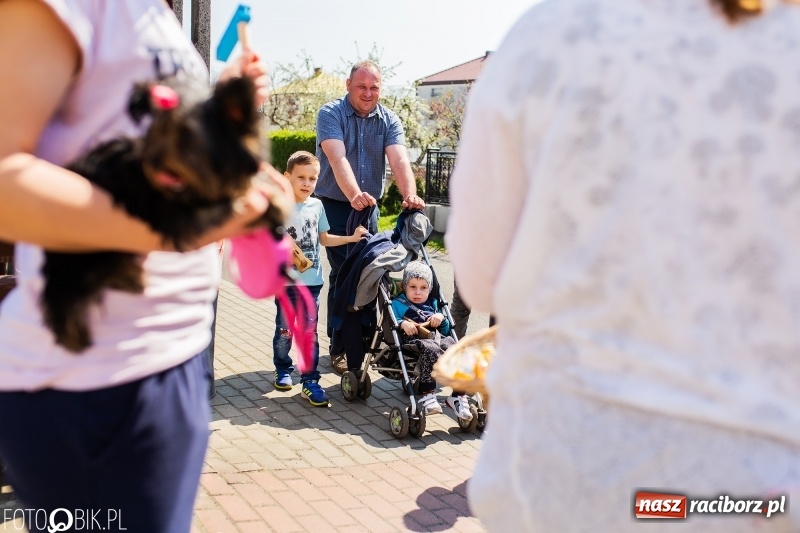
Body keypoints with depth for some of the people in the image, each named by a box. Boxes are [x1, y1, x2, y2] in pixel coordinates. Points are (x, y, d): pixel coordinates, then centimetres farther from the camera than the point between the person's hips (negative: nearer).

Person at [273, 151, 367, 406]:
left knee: (310, 332, 2)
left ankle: (310, 381, 6)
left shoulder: (316, 206, 6)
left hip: (312, 280, 3)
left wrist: (352, 237, 11)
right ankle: (283, 370, 32)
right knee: (284, 331, 10)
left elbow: (323, 238, 17)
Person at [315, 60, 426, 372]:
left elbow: (399, 159, -15)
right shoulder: (330, 114, -10)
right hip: (334, 205, -4)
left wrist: (410, 194, -34)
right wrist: (354, 195, -43)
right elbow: (338, 158, -26)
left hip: (369, 207, 4)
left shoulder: (389, 121, 2)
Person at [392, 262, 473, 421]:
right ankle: (427, 395, -44)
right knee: (431, 350, -39)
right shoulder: (398, 304, 20)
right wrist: (403, 324, -13)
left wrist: (441, 318, 11)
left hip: (437, 338, 5)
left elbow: (446, 331, 30)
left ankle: (458, 396, -28)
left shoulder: (432, 304, 34)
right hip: (414, 340, -5)